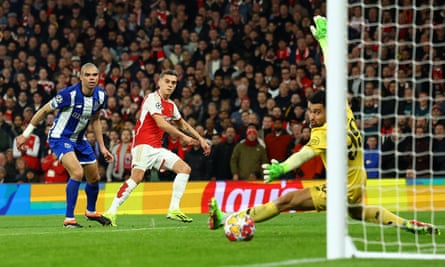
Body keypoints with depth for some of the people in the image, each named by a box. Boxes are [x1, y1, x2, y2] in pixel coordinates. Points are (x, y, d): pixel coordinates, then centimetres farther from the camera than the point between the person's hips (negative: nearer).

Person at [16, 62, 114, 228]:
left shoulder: (100, 95, -7)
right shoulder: (69, 94, -27)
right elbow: (44, 111, -14)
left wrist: (102, 147, 13)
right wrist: (25, 135, -10)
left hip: (79, 139, 7)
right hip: (60, 138, -7)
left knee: (94, 178, 15)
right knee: (77, 173, -27)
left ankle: (91, 212, 43)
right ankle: (69, 219, -19)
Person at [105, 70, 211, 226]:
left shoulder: (171, 105, 17)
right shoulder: (153, 98, -9)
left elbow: (183, 124, 31)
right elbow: (161, 123, -19)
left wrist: (200, 140, 27)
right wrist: (183, 136, -16)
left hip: (157, 148, 9)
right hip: (144, 145, -9)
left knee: (185, 169, 1)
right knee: (137, 177, -25)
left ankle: (174, 209, -1)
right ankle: (111, 212, -23)